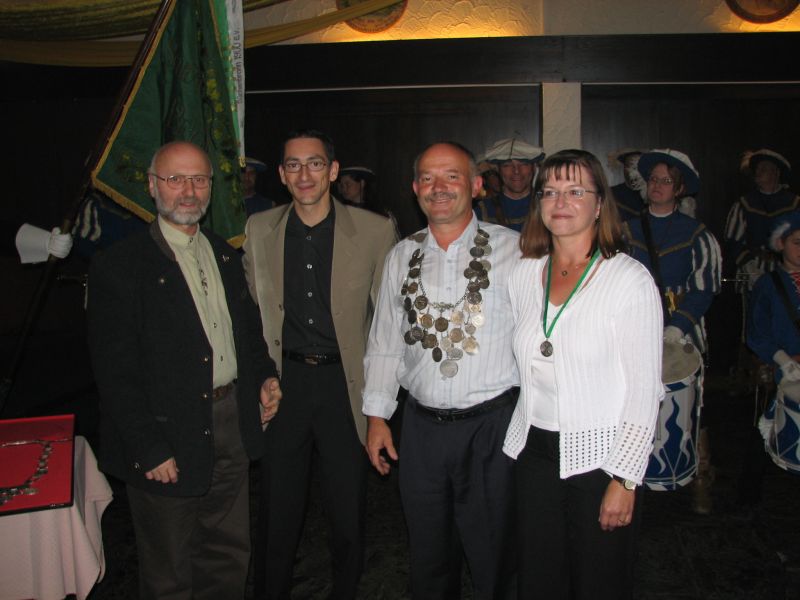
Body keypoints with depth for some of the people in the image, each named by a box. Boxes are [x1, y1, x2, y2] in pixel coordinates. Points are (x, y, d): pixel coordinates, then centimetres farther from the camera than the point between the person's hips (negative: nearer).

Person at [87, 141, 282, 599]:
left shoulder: (225, 255, 9)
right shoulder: (119, 265, -12)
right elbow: (116, 371, -14)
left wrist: (265, 376, 5)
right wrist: (150, 449, -17)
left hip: (232, 426, 6)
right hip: (170, 440, -5)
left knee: (230, 556, 20)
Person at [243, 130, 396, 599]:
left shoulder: (376, 231, -5)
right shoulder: (258, 230, 4)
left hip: (346, 384, -1)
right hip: (283, 382, 2)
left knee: (348, 508, 11)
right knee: (278, 506, 12)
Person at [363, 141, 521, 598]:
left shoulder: (512, 249, -5)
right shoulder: (402, 256, 6)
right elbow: (384, 340, 10)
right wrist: (377, 416, 9)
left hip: (491, 424, -3)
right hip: (422, 424, 4)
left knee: (492, 557, 11)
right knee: (429, 557, 18)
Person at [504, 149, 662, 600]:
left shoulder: (631, 279, -11)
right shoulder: (524, 275, 4)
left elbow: (644, 390, -12)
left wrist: (624, 479, -14)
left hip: (600, 458, -4)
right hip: (535, 453, 5)